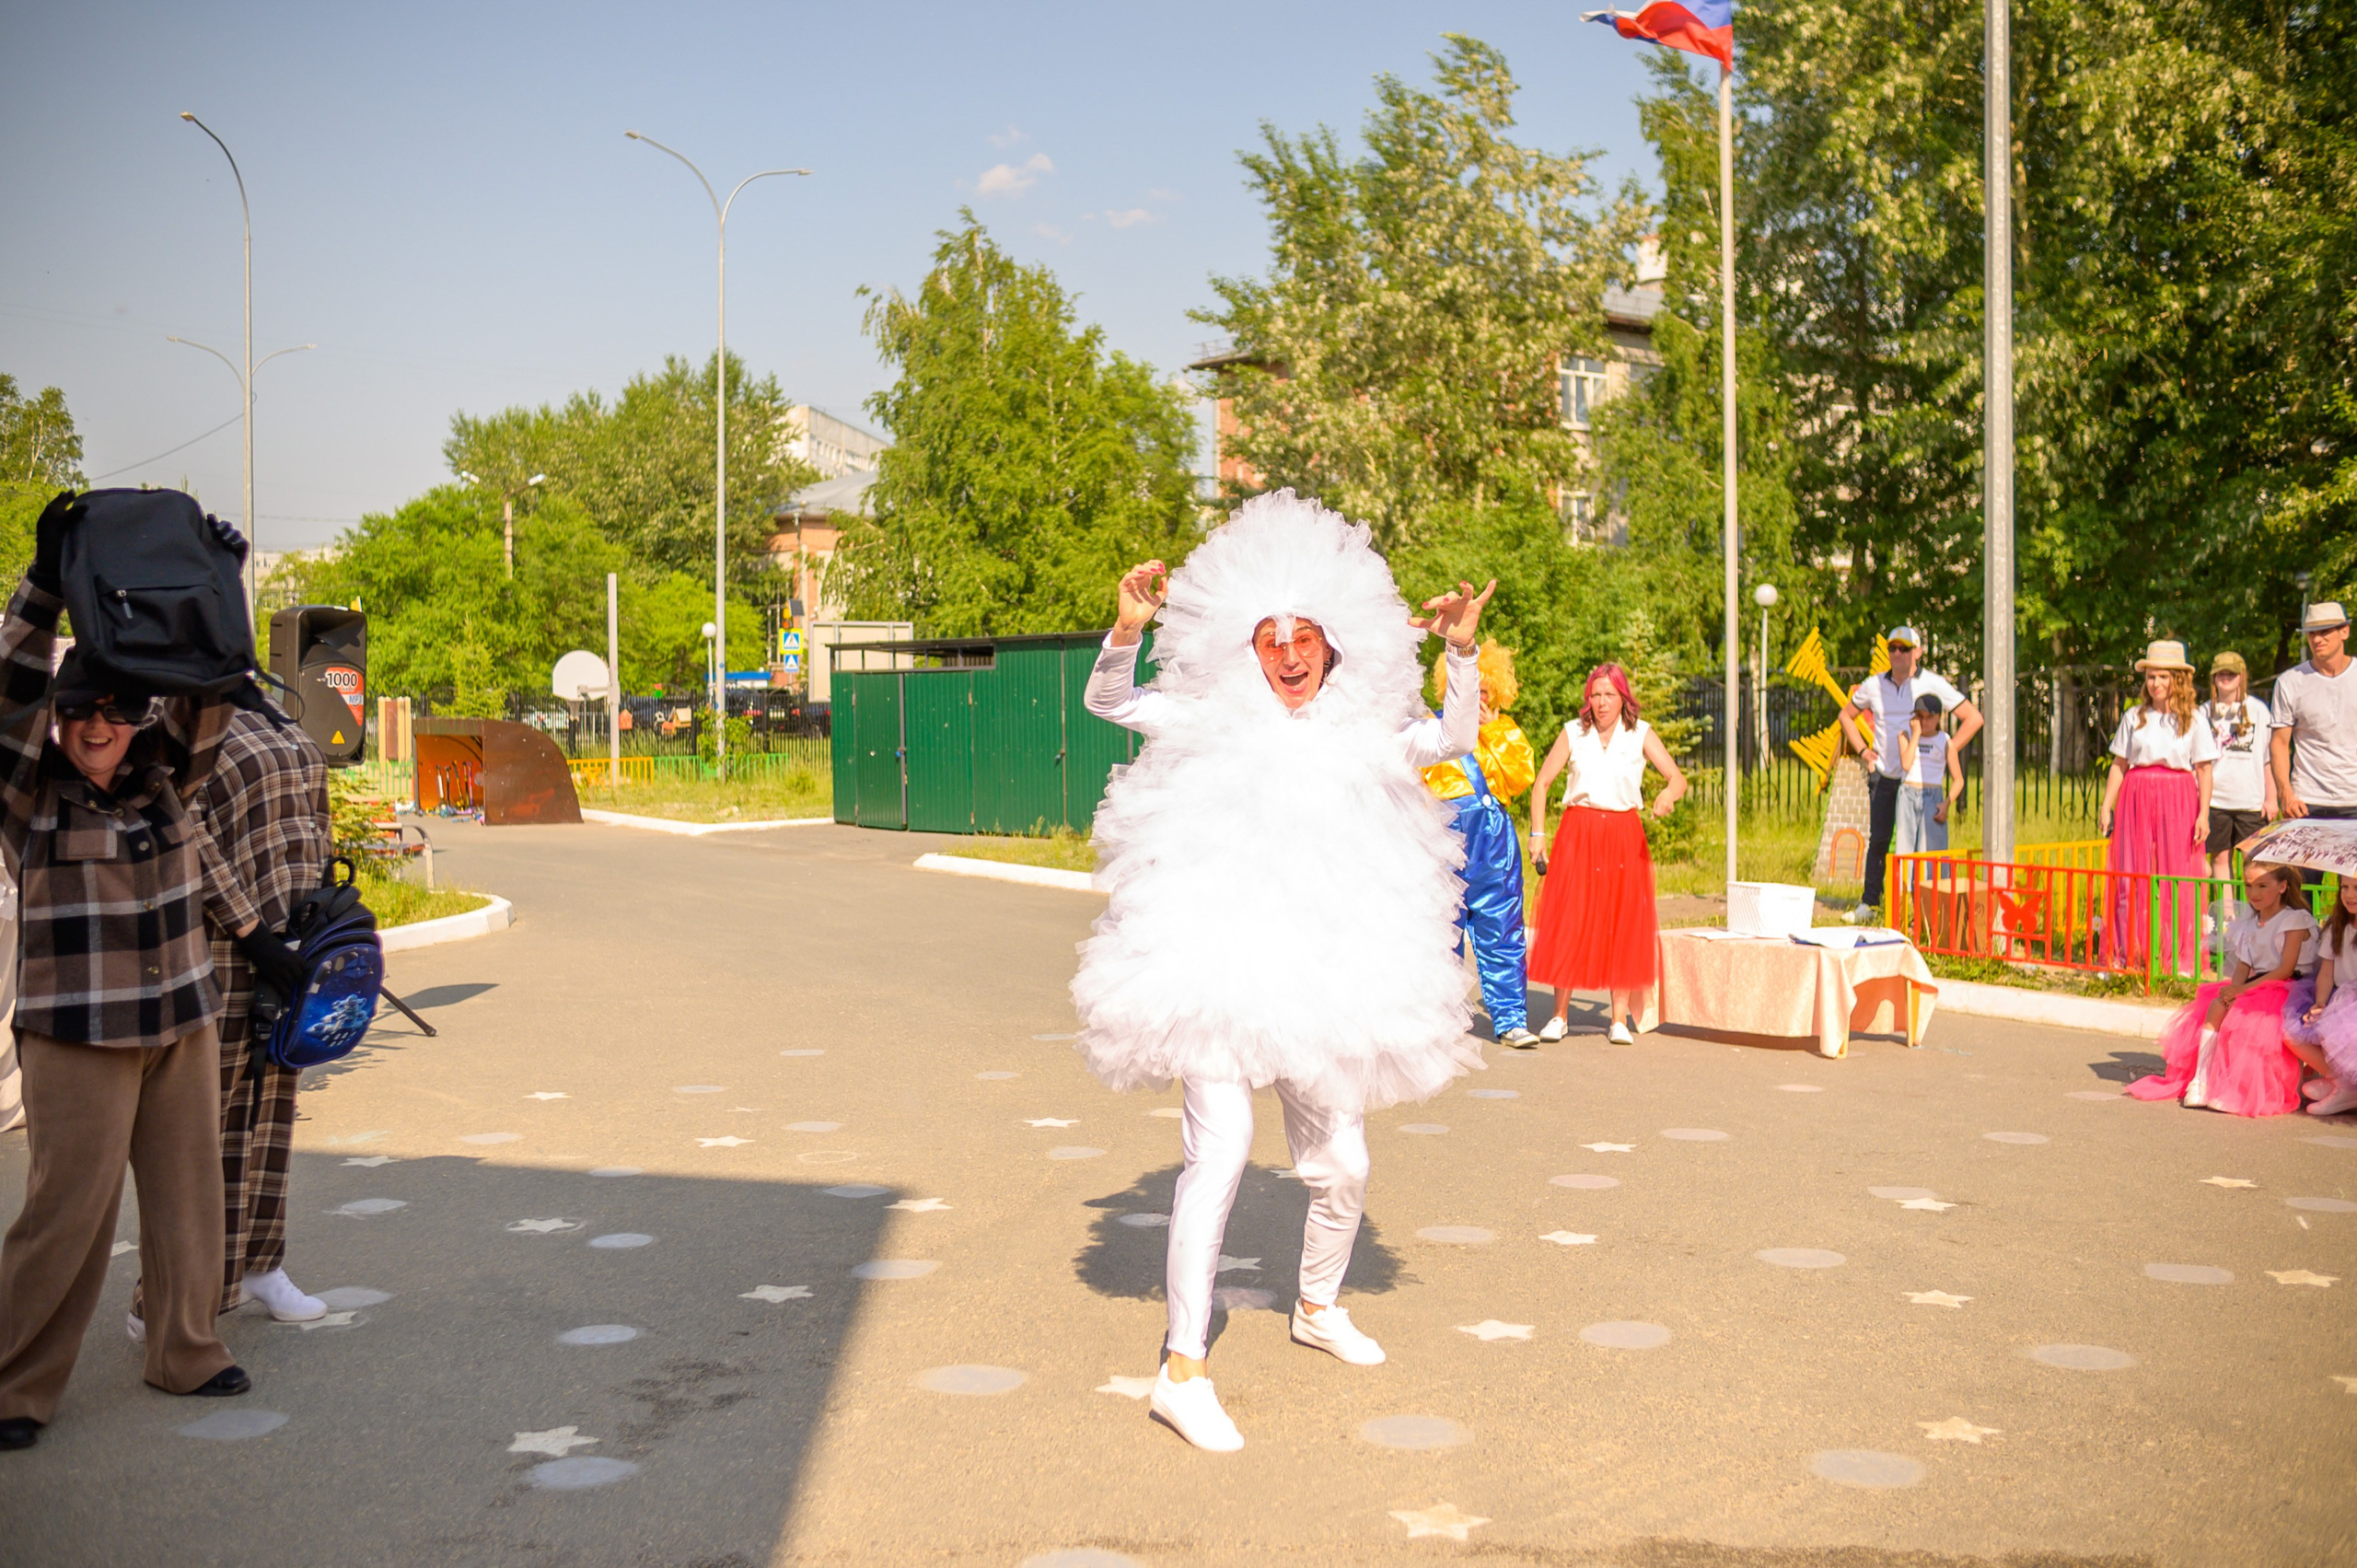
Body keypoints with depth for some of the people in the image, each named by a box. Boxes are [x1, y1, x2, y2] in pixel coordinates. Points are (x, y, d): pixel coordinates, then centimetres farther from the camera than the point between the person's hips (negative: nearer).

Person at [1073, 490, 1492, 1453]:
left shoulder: (1361, 738, 10)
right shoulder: (1214, 724, 3)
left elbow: (1456, 740, 18)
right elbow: (1107, 700, 5)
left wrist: (1462, 654, 2)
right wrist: (1128, 629, -14)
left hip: (1325, 977, 4)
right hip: (1219, 968, -4)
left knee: (1344, 1166, 13)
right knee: (1221, 1149, -18)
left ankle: (1317, 1307, 40)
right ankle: (1182, 1367, -13)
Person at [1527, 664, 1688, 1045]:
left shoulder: (1640, 734, 3)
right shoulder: (1574, 733, 5)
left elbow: (1678, 778, -4)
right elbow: (1542, 783, 8)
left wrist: (1668, 793, -28)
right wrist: (1537, 834, -1)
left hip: (1624, 837, 0)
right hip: (1578, 832, 0)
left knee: (1622, 925, 0)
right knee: (1568, 923, -4)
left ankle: (1620, 1019, 5)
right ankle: (1559, 1015, 4)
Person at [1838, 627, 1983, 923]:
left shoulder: (1933, 685, -3)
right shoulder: (1874, 685, 8)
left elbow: (1973, 718, -2)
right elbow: (1847, 714, 25)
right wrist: (1862, 749, 12)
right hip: (1883, 776, 3)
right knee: (1878, 840, 5)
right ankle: (1868, 904, 11)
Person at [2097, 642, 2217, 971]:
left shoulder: (2193, 720, 4)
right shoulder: (2134, 717, 9)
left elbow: (2204, 770, 3)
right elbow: (2119, 765, 11)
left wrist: (2203, 814, -5)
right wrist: (2106, 806, 5)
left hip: (2178, 800, -2)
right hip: (2137, 798, 2)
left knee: (2177, 877, -3)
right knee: (2131, 875, -1)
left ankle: (2176, 956, 2)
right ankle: (2131, 953, 4)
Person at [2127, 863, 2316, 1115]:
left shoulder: (2295, 920, -5)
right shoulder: (2250, 924, 18)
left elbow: (2286, 969, -14)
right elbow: (2243, 966, 10)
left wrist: (2244, 989, -21)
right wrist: (2234, 987, -14)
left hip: (2285, 990, -7)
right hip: (2255, 985, 7)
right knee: (2216, 1006, -21)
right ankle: (2200, 1080, -27)